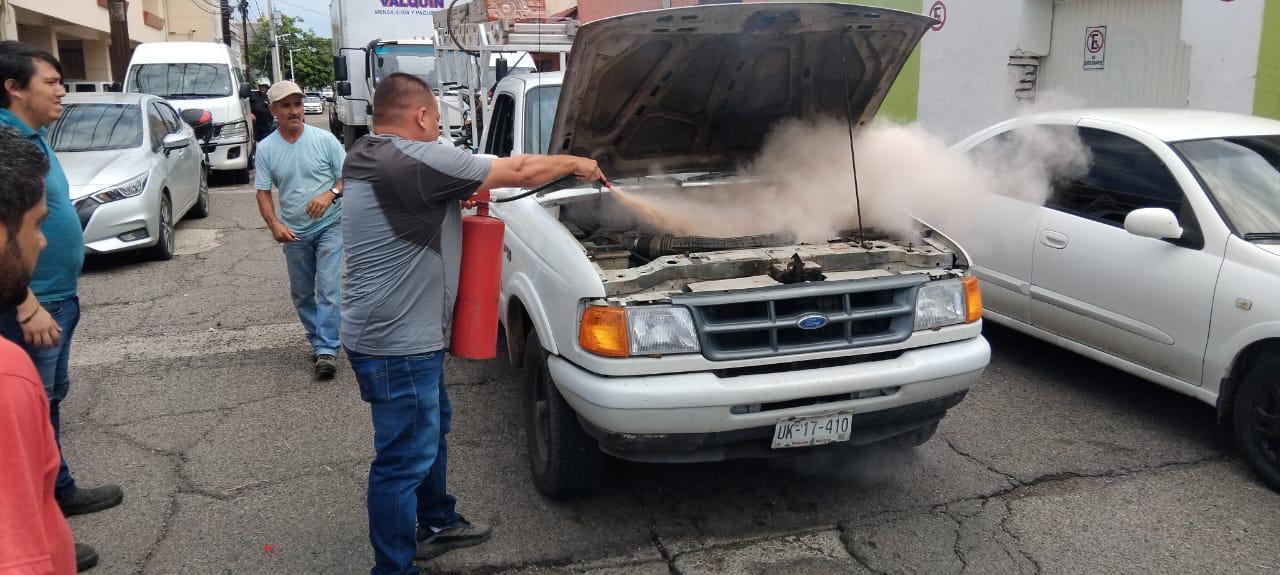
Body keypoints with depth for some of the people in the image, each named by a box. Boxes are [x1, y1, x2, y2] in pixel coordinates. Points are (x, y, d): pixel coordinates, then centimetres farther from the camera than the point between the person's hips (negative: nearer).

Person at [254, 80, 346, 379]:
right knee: (301, 294, 13)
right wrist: (274, 224, -15)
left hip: (329, 226, -3)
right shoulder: (265, 149, -1)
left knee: (328, 288, -12)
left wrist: (331, 194, -23)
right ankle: (319, 341, 28)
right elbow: (263, 192, 1)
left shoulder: (324, 139, -7)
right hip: (294, 232, 3)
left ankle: (327, 349, -9)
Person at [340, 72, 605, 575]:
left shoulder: (362, 157, 8)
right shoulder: (419, 160, -21)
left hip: (384, 332, 11)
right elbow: (516, 171, -14)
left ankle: (437, 522, 42)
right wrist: (577, 164, 2)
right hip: (398, 342, -11)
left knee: (433, 428, 25)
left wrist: (462, 195, 7)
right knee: (404, 460, 1)